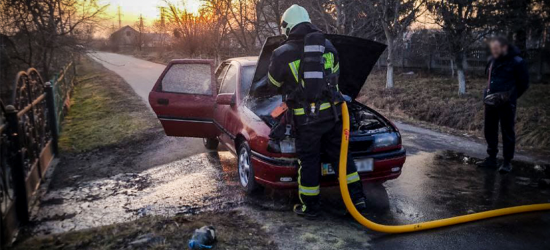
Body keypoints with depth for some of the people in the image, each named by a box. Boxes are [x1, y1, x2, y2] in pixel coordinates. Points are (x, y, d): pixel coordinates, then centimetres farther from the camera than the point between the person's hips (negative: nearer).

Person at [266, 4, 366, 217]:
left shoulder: (281, 54, -5)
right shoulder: (328, 46, 9)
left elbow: (274, 84, 10)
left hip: (306, 118, -4)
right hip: (332, 112, 4)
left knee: (308, 161, 9)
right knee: (341, 154, 15)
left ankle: (309, 206, 20)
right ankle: (358, 199, 20)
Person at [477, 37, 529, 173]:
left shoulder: (517, 62, -8)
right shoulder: (492, 61, 8)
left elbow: (523, 84, -2)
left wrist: (510, 97, -4)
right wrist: (489, 94, 10)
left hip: (506, 104, -6)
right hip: (491, 103, 6)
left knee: (507, 132, 1)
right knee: (490, 131, 11)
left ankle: (507, 162, 8)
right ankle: (491, 158, 22)